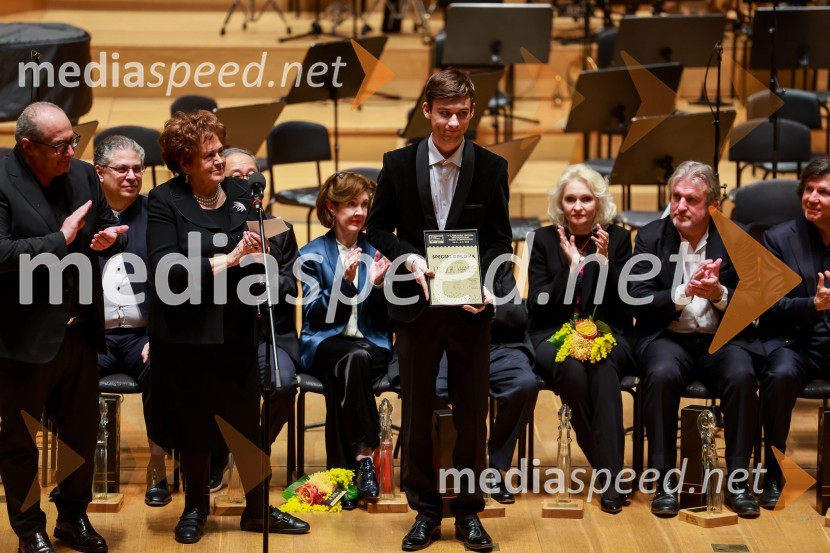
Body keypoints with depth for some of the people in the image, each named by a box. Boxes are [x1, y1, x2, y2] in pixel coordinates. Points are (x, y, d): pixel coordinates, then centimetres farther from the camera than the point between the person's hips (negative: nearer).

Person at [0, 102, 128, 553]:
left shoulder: (82, 175, 3)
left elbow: (110, 226, 13)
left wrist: (111, 238, -11)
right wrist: (61, 239, -24)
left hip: (79, 330, 6)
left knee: (82, 431, 18)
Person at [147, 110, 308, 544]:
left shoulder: (239, 193, 5)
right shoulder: (165, 202, -8)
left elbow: (274, 245, 13)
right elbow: (166, 270, -20)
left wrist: (266, 244, -11)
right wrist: (229, 259, -23)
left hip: (237, 331, 3)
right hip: (188, 334, -3)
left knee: (247, 421, 7)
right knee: (195, 425, 9)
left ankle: (257, 509, 20)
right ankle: (195, 508, 26)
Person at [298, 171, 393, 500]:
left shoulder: (378, 251, 13)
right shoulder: (313, 254, 8)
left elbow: (386, 318, 9)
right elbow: (314, 314, -3)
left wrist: (378, 285, -11)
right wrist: (345, 282, -17)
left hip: (371, 345, 1)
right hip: (325, 345, -1)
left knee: (346, 370, -35)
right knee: (356, 357, -37)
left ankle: (342, 469, -31)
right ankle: (363, 453, -33)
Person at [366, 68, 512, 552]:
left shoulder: (492, 168, -2)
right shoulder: (398, 164, -1)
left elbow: (500, 238, 0)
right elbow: (379, 228, 5)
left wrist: (485, 281, -18)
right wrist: (408, 258, -14)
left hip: (471, 306, 0)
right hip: (417, 305, 0)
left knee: (472, 412, 7)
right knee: (417, 411, 8)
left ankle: (470, 511, 20)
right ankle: (426, 510, 20)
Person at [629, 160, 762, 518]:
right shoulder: (651, 237, 3)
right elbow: (638, 301, -6)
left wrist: (720, 295, -20)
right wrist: (686, 291, -20)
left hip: (722, 339, 1)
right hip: (669, 337, -1)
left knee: (742, 376, -31)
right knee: (662, 374, -34)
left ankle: (737, 481, -17)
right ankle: (664, 481, -22)